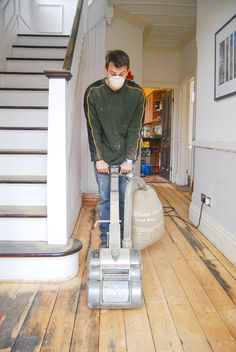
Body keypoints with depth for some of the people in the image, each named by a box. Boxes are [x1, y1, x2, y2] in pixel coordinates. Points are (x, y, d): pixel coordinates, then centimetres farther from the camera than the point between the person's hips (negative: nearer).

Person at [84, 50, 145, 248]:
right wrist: (99, 159, -10)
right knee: (104, 198, 3)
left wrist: (129, 159, -12)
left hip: (126, 157, 0)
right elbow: (93, 129, -7)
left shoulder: (137, 93, -7)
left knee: (125, 199, 4)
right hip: (103, 157, 0)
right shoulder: (93, 92, -9)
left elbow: (136, 130, -7)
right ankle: (105, 240, 16)